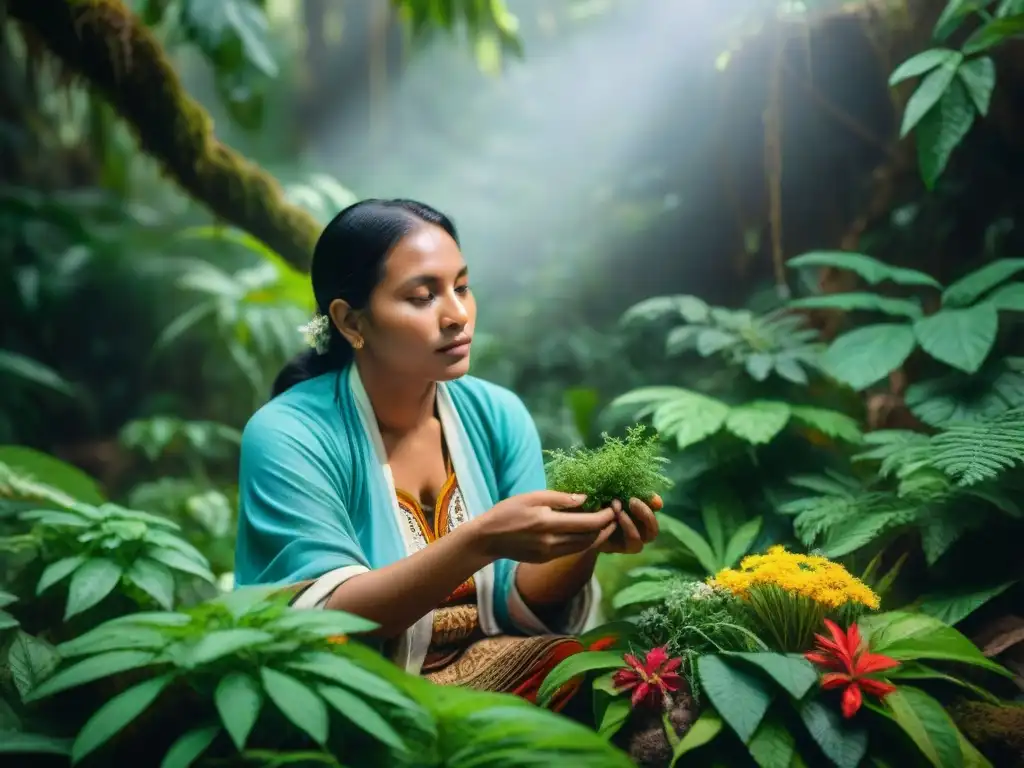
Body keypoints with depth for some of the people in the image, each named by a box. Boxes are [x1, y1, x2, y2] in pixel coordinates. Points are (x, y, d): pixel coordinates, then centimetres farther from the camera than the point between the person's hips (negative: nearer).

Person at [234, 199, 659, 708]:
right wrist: (482, 542, -33)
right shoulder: (289, 436, -15)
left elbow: (521, 606, -2)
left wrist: (584, 544, -23)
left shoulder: (499, 415, -1)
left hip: (487, 666, 5)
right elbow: (322, 623, -21)